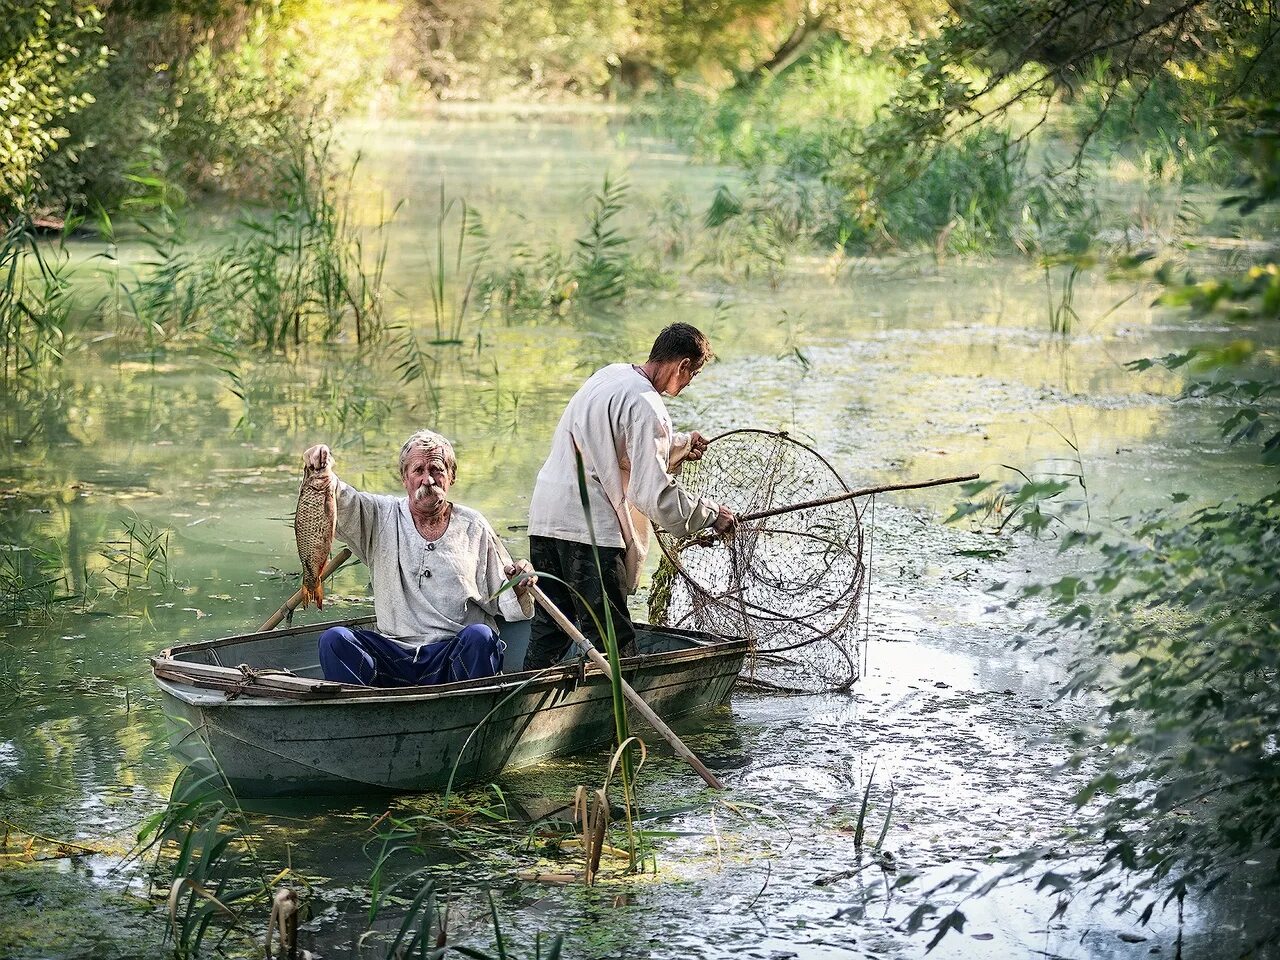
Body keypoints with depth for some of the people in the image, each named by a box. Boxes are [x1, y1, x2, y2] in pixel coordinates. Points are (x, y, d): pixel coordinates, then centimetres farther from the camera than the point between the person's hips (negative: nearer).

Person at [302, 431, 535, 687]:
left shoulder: (473, 527, 12)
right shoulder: (382, 516, 13)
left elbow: (499, 598, 14)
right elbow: (341, 502, -4)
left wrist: (517, 590, -10)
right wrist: (321, 473, -25)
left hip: (454, 656, -1)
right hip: (393, 654, 1)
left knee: (479, 636, -34)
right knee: (334, 639, -23)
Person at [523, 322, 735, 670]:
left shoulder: (610, 374, 14)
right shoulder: (646, 406, -15)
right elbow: (654, 493, -18)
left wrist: (680, 445, 38)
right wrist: (710, 514, -6)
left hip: (545, 518, 9)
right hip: (588, 528, -9)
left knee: (549, 628, 15)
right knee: (613, 642, -5)